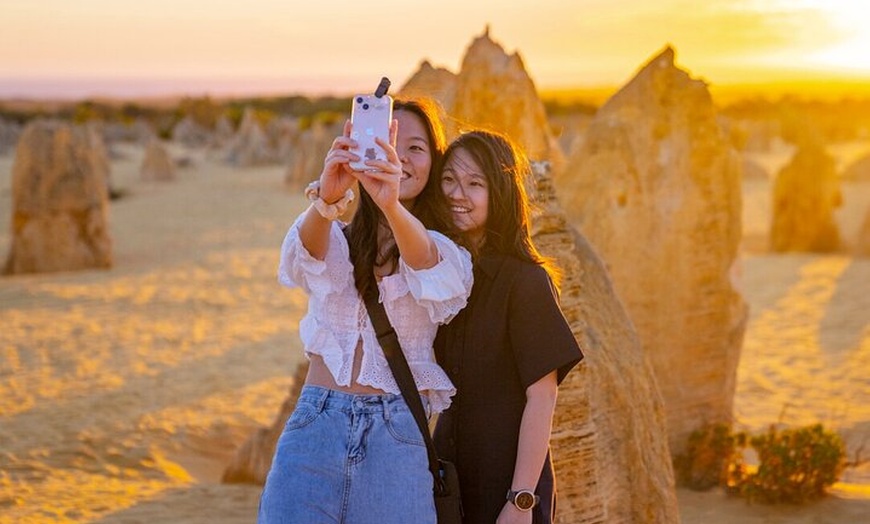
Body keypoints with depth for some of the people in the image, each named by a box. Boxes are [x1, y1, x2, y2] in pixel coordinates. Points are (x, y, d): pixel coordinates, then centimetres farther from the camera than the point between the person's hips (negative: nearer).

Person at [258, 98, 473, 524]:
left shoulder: (444, 252, 7)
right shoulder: (336, 241, 11)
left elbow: (425, 262, -17)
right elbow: (307, 253, -13)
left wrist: (391, 206, -39)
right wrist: (325, 200, -36)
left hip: (396, 438, -1)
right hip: (316, 429, 1)